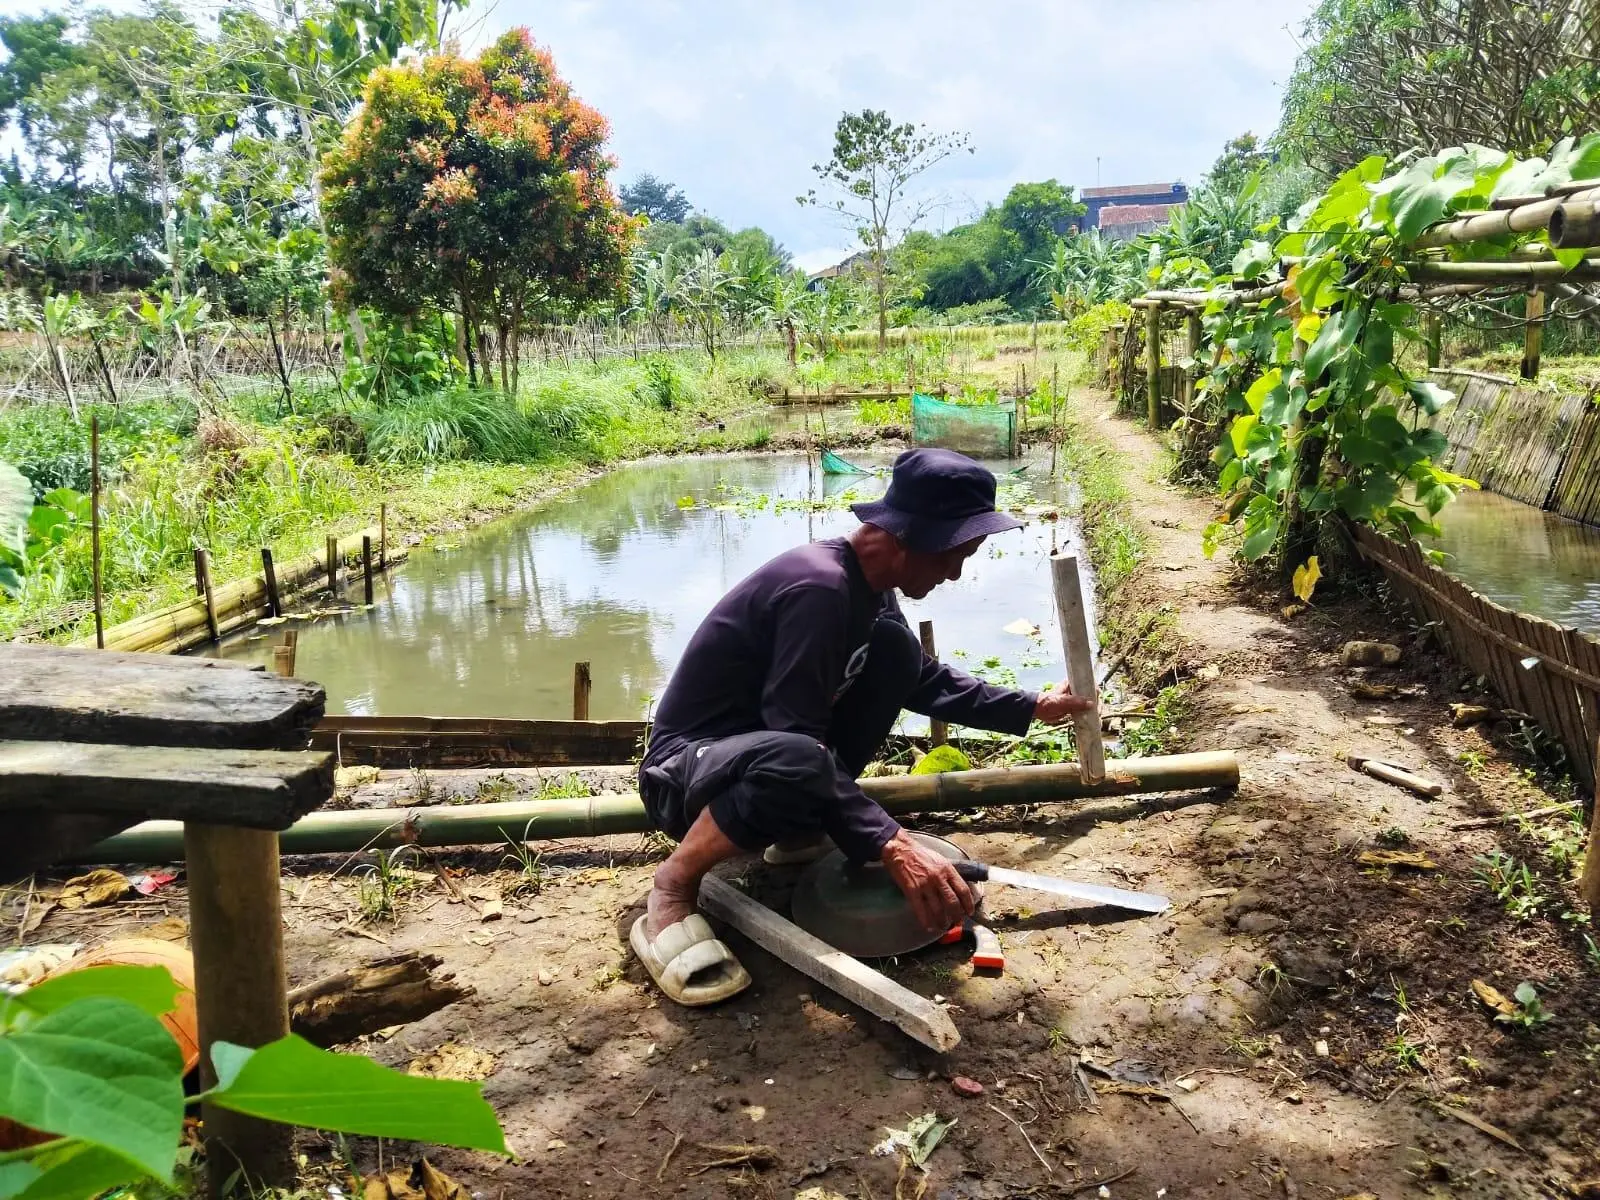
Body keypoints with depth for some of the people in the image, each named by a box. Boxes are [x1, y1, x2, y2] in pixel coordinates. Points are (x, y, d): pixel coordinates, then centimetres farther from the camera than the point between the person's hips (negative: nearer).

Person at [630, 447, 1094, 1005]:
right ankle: (672, 892, -14)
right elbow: (798, 746, -31)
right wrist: (891, 845, -34)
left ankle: (801, 828, 4)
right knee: (798, 765, -42)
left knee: (894, 650, -3)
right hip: (683, 770, -8)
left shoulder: (866, 586, 2)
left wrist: (1032, 708, 17)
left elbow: (927, 679, 18)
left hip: (761, 740, 9)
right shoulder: (819, 588, -27)